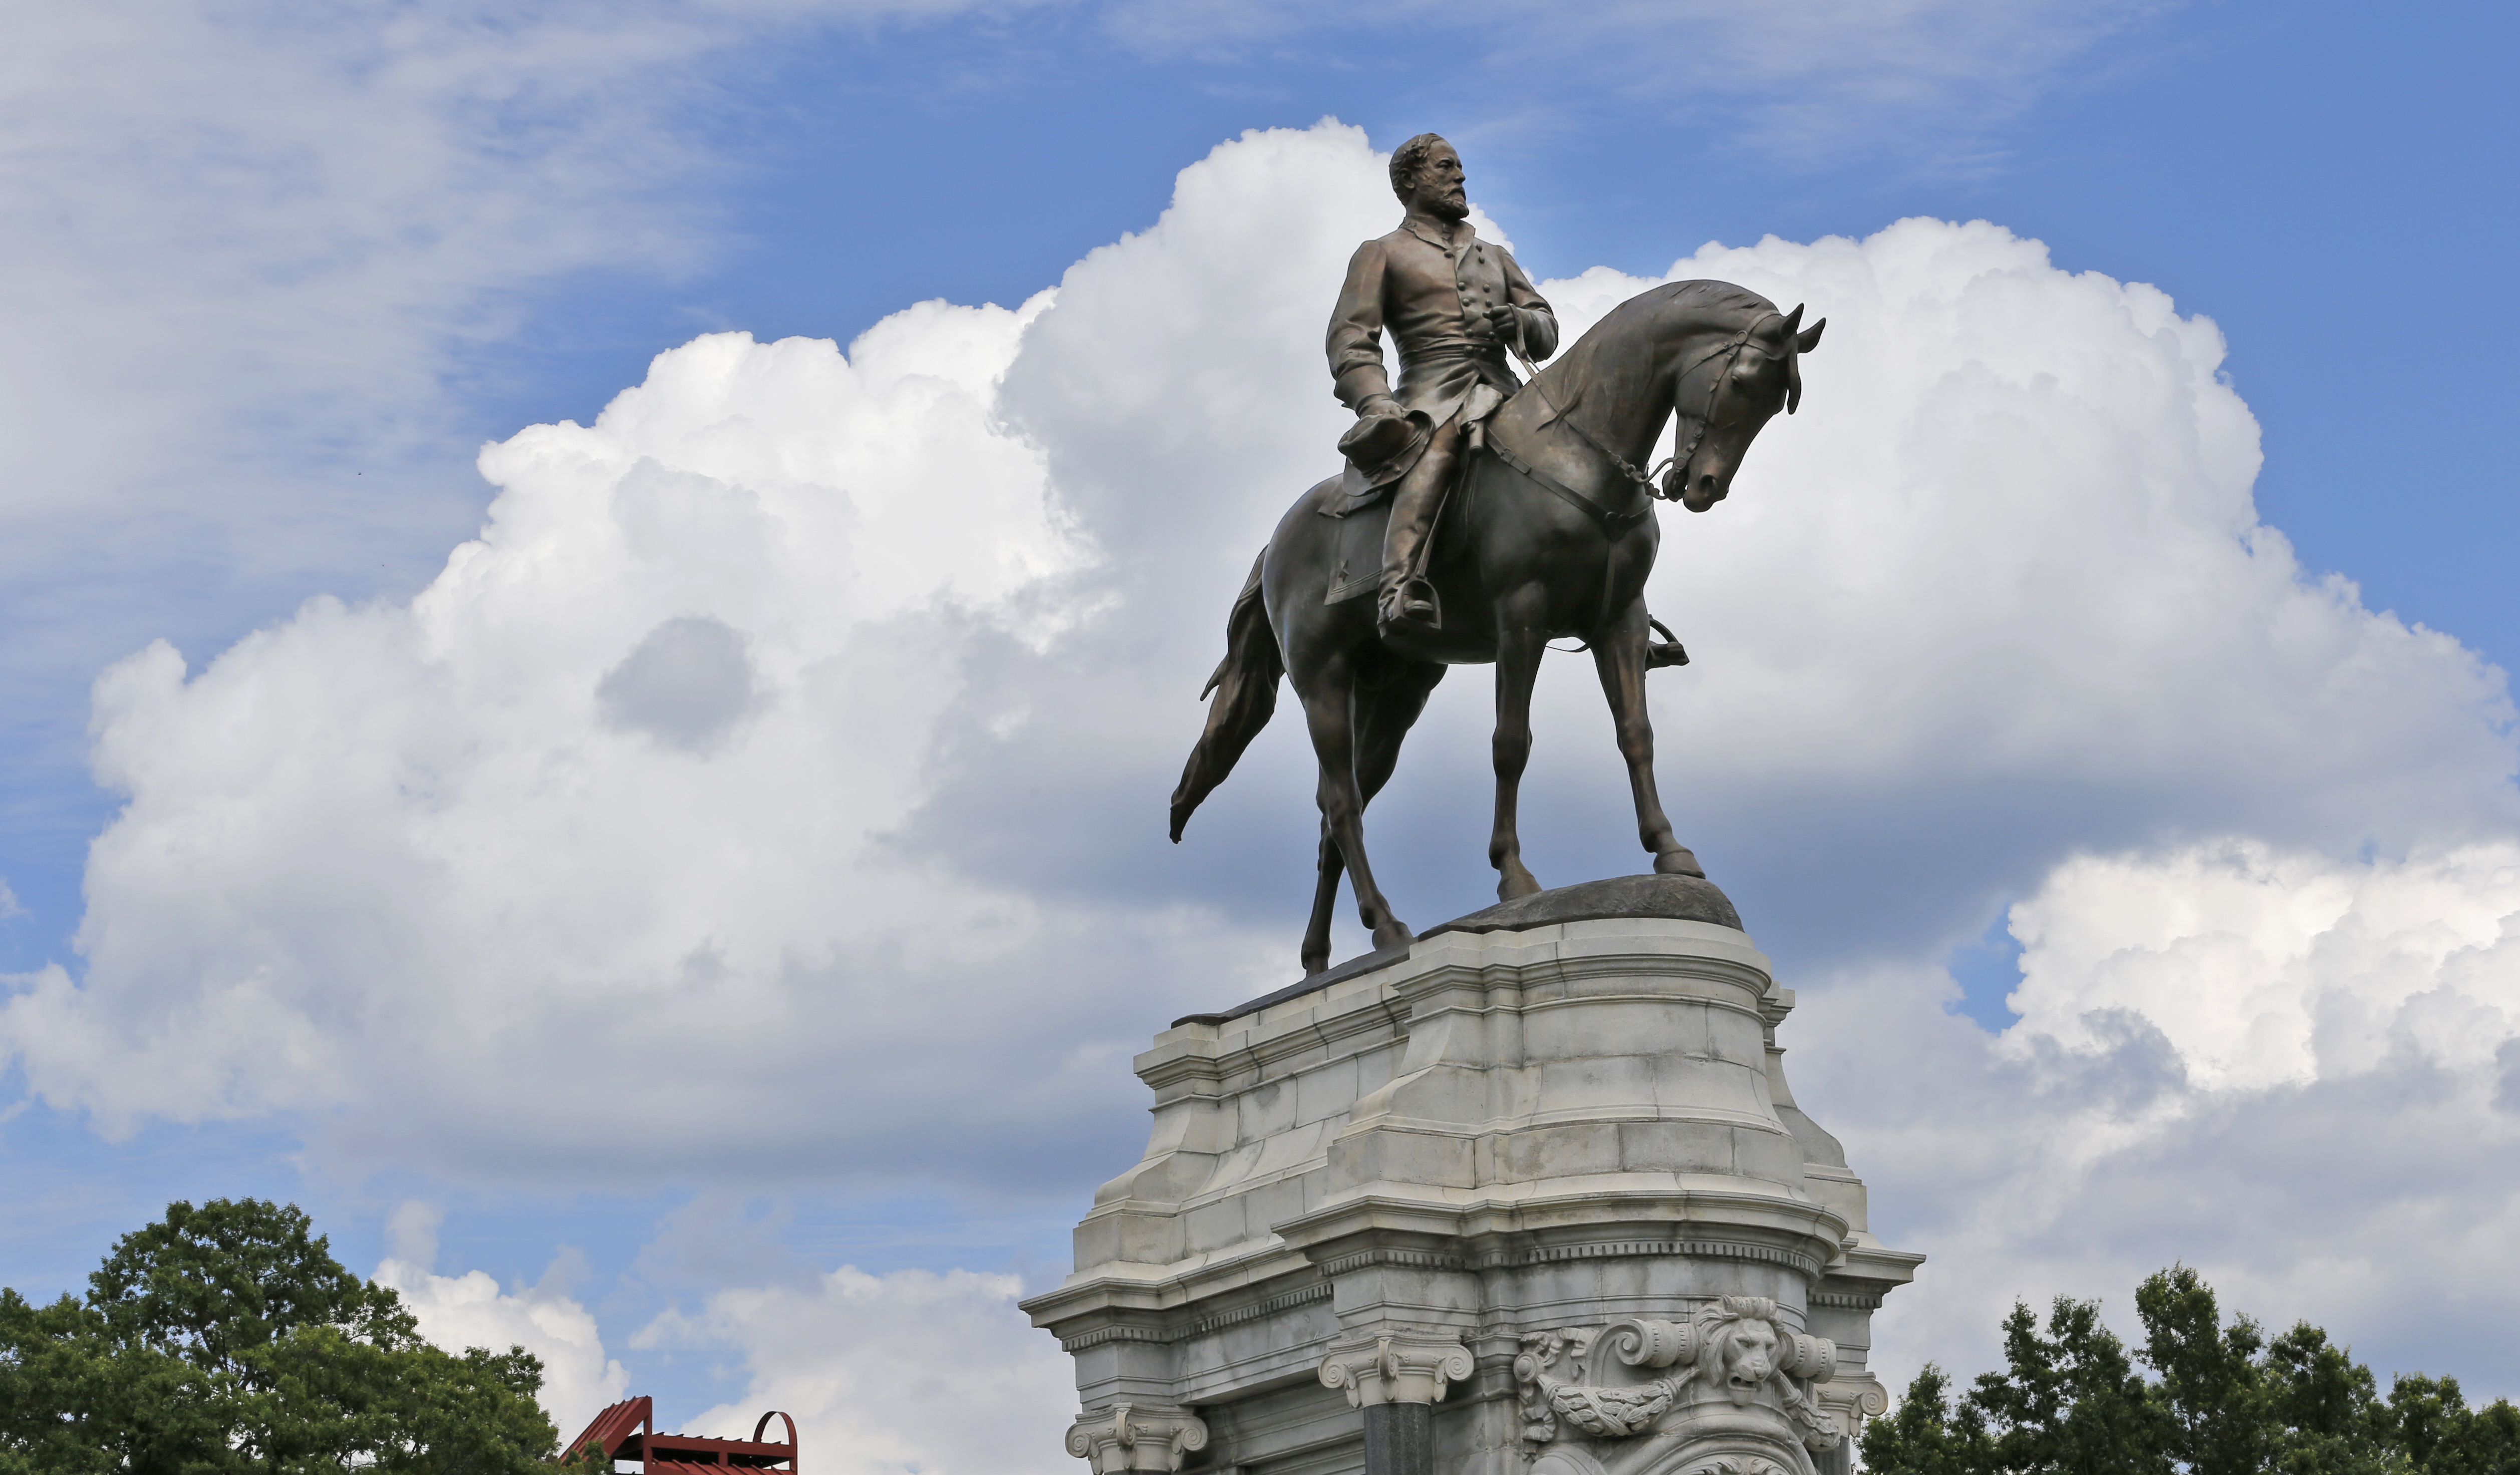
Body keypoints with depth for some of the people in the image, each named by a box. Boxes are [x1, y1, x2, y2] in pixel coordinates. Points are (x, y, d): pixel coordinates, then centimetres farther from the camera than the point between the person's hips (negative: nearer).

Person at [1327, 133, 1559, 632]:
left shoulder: (1495, 257, 32)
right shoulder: (1382, 254, 18)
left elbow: (1547, 337, 27)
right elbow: (1351, 340, 3)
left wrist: (1521, 322, 0)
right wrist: (1377, 405, -17)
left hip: (1502, 397, 6)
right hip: (1430, 399, -6)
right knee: (1437, 448, -40)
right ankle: (1400, 586, -61)